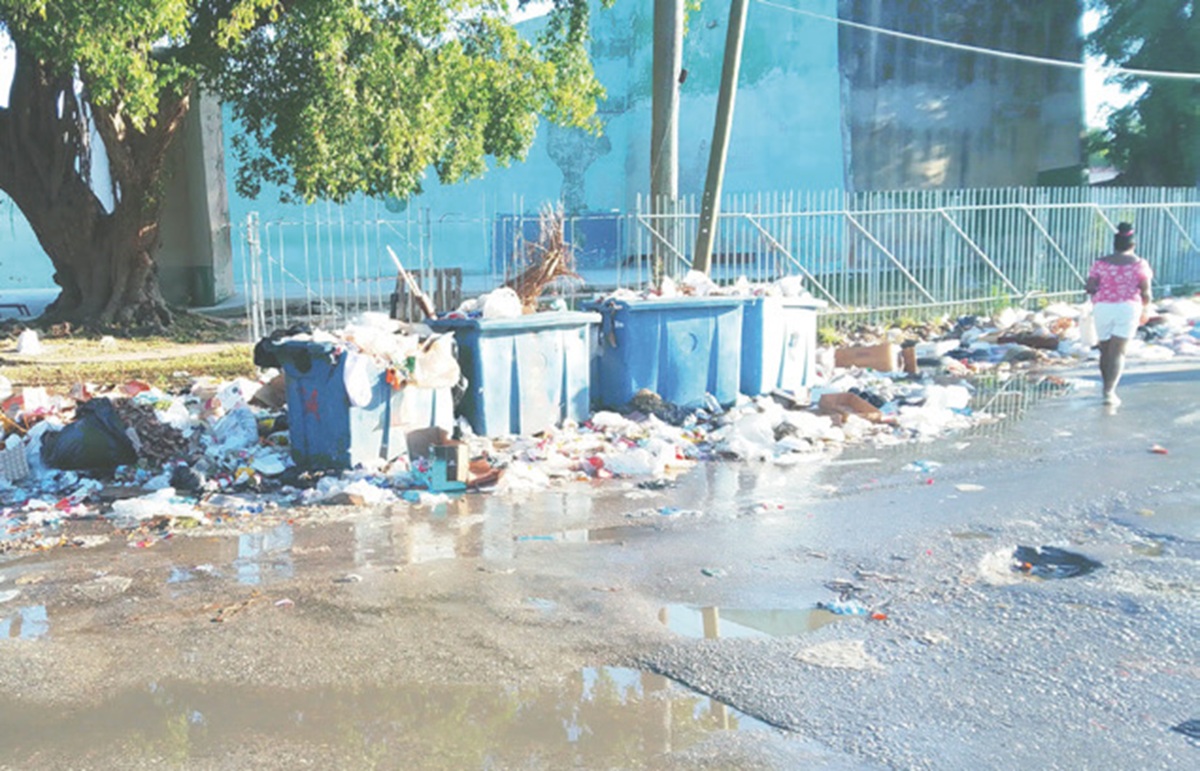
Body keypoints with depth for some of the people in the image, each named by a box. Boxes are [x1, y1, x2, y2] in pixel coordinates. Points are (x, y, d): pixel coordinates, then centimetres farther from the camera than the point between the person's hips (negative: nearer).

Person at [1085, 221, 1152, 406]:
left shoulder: (1100, 263, 2)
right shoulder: (1139, 264, 1)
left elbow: (1090, 288, -4)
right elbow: (1146, 292, -2)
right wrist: (1144, 310, 15)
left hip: (1102, 308, 1)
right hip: (1128, 308, -1)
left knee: (1105, 351, 14)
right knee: (1118, 351, -3)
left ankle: (1107, 388, 25)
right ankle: (1110, 391, -16)